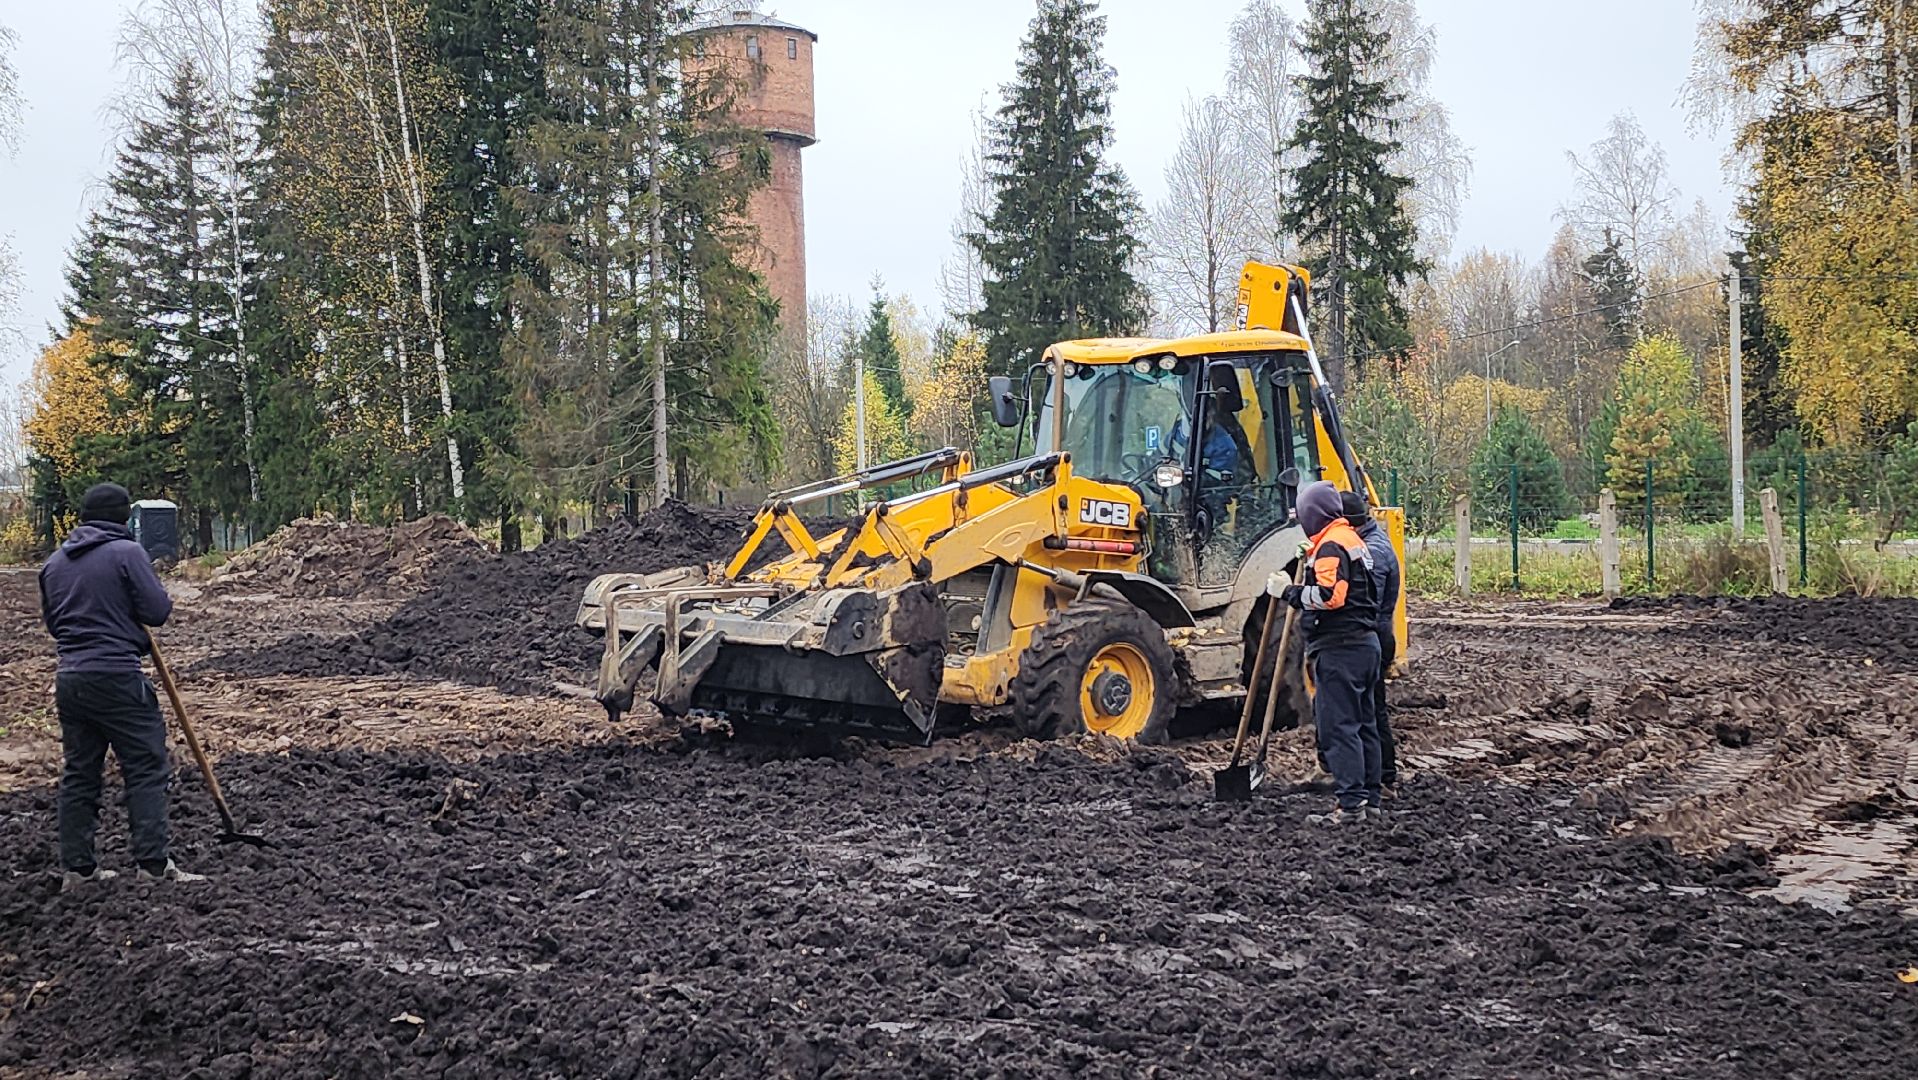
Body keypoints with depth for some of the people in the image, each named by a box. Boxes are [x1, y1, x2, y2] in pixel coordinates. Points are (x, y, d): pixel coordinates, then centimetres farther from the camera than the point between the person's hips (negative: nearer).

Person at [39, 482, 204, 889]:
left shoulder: (55, 562, 12)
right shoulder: (127, 552, -9)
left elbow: (51, 620, 19)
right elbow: (157, 611, -11)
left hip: (69, 679, 7)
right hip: (116, 676, -7)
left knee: (79, 772, 12)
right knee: (146, 769, -2)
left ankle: (76, 866, 15)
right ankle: (154, 864, -5)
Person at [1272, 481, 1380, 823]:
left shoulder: (1331, 546, -14)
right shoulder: (1353, 540, 18)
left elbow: (1329, 596, -25)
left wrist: (1289, 591, -16)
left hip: (1339, 648, -10)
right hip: (1366, 643, 10)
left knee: (1338, 725, -8)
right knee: (1363, 723, 14)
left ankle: (1352, 802, -10)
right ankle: (1370, 798, 19)